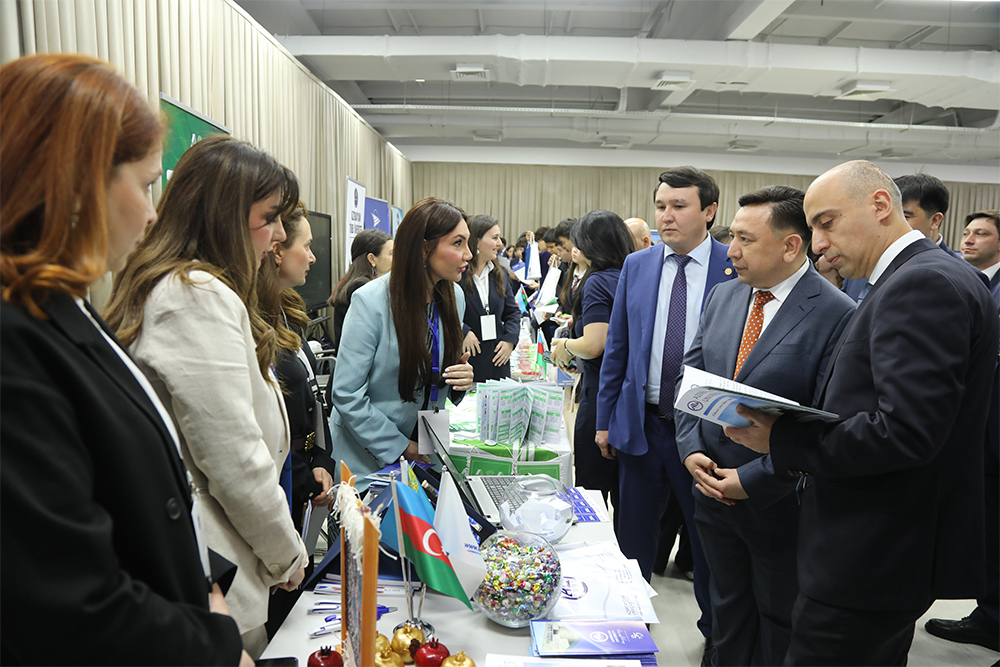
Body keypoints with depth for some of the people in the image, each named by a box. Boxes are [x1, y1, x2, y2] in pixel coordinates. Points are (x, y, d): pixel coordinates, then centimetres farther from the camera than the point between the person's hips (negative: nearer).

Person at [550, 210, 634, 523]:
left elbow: (594, 345, -23)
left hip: (602, 397, -8)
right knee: (623, 492, 18)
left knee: (591, 487, 6)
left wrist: (566, 346, -3)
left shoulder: (598, 283, -14)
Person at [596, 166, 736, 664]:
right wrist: (605, 418, 7)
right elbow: (617, 347, 7)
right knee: (633, 536, 16)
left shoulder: (736, 268, -7)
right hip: (642, 423, 3)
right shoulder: (636, 266, 3)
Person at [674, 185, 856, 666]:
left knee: (779, 626, 18)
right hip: (712, 490, 5)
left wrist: (753, 478, -19)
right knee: (727, 609, 24)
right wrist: (691, 449, -6)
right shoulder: (722, 296, 2)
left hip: (780, 502, -5)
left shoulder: (837, 314, -18)